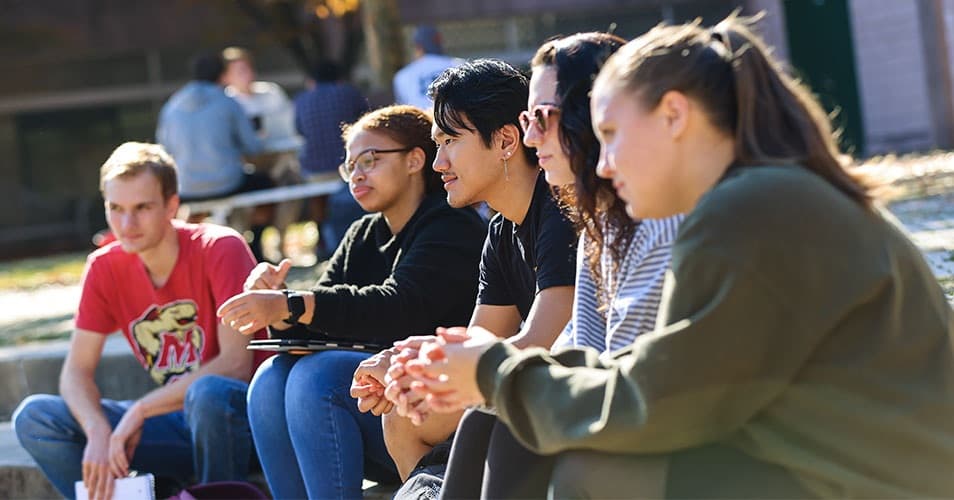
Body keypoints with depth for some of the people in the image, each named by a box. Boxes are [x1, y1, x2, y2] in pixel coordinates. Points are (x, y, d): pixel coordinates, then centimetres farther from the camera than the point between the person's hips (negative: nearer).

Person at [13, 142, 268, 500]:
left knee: (209, 393, -40)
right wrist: (99, 433, -23)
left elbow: (235, 363, -22)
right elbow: (77, 369, -1)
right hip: (176, 423, 5)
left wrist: (140, 410, -24)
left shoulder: (220, 250, -15)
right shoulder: (104, 267, 1)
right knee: (34, 418, -10)